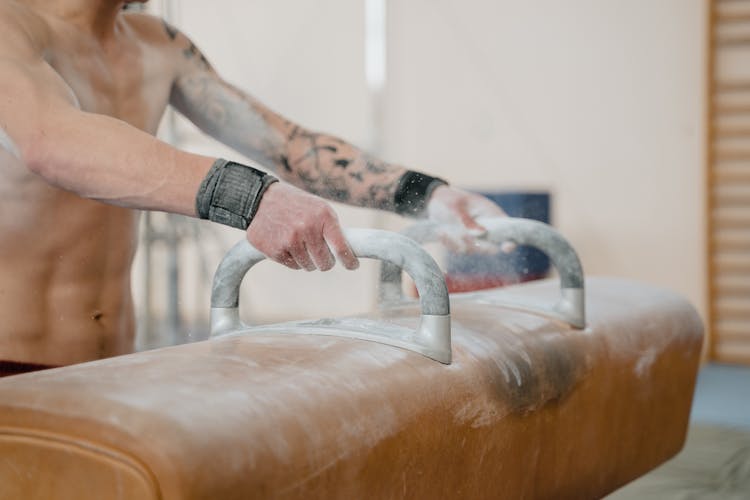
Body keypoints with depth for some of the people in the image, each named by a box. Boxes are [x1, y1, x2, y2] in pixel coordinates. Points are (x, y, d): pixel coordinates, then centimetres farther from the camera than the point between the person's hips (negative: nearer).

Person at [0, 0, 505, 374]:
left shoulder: (158, 47, 9)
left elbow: (286, 143, 7)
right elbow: (53, 142, -35)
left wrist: (428, 195, -5)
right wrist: (249, 199, -46)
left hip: (112, 363, 6)